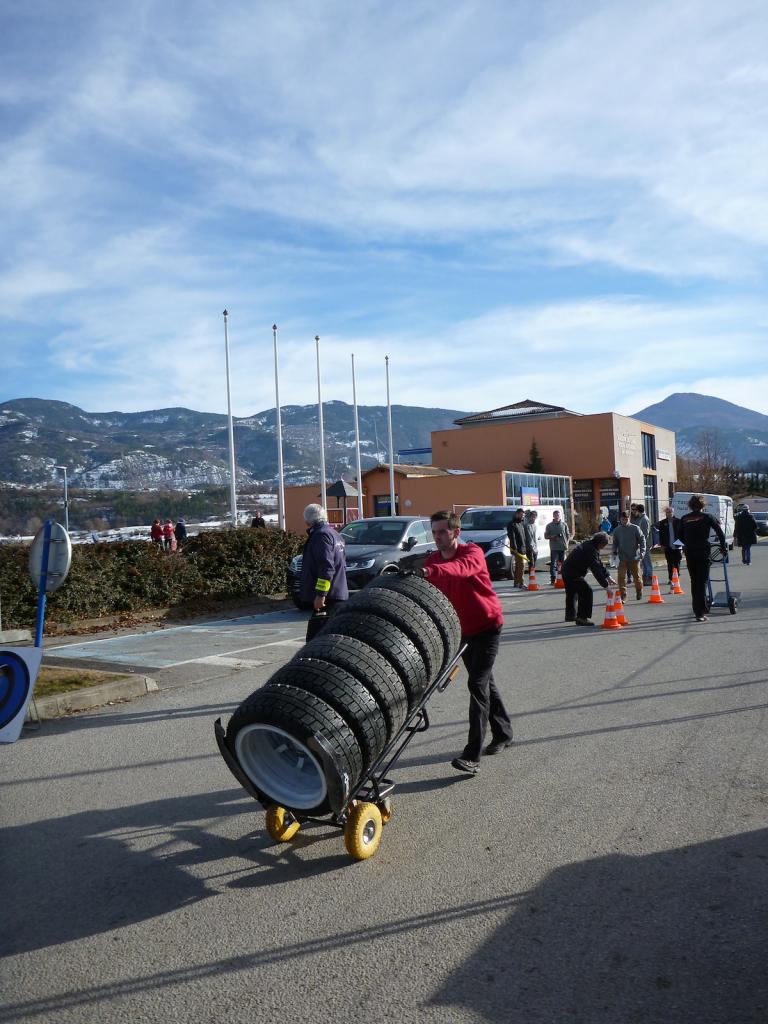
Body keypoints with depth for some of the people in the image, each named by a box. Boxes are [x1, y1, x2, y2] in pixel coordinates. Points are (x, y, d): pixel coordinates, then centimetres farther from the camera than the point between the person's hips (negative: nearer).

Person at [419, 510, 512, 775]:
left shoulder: (472, 552, -20)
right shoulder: (432, 560, 0)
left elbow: (461, 569, -44)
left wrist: (429, 571, -60)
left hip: (486, 625, -7)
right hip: (461, 629, 7)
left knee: (477, 684, -15)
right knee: (484, 681, 18)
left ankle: (472, 755, -16)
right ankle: (503, 734, 36)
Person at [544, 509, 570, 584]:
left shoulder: (564, 524, 11)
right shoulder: (549, 525, 6)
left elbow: (568, 535, 15)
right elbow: (546, 536, 7)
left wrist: (566, 543, 2)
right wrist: (552, 537, -12)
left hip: (563, 547, 2)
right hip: (554, 548, -2)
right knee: (553, 564, -8)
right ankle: (553, 579, -10)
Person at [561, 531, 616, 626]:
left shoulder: (588, 545, 9)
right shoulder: (591, 550, -22)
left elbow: (599, 563, 15)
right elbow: (596, 569, -25)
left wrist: (608, 576, 10)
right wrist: (605, 585, -23)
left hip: (566, 569, 11)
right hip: (573, 573, -11)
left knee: (572, 592, 25)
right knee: (586, 591, -11)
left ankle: (570, 615, 41)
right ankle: (582, 618, -10)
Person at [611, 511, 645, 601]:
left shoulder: (635, 528, -5)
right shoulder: (617, 530, 1)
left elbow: (642, 540, -3)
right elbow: (615, 543, 11)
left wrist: (642, 551, -13)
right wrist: (615, 552, 0)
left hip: (635, 557, -1)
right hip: (622, 558, 1)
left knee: (637, 576, 12)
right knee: (621, 576, -9)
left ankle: (639, 593, 33)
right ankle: (623, 595, -3)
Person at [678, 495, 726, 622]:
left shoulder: (684, 519, 5)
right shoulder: (707, 517, -4)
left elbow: (680, 536, 12)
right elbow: (720, 533, -2)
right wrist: (723, 547, 10)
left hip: (689, 553, 3)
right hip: (703, 553, -3)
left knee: (694, 582, 15)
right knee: (703, 582, -3)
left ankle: (697, 610, 22)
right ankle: (701, 613, -10)